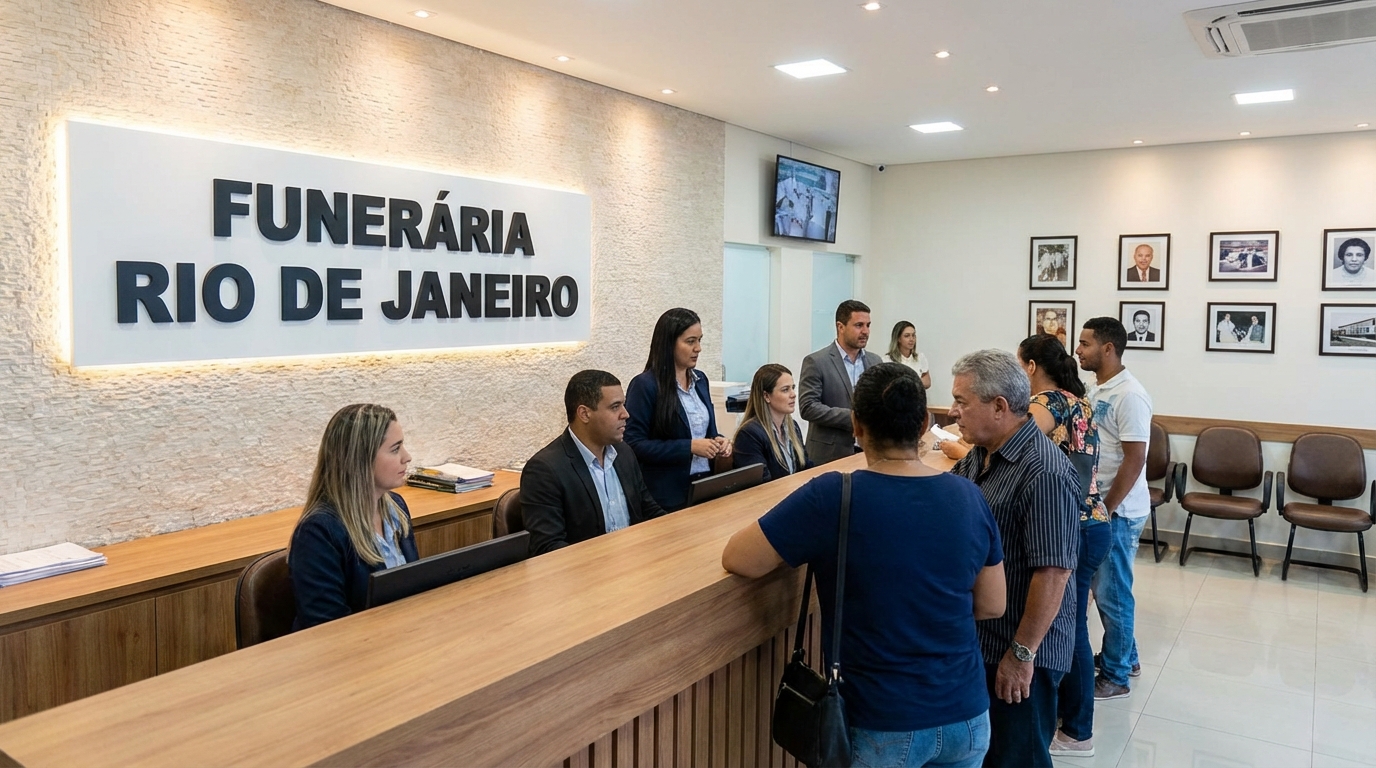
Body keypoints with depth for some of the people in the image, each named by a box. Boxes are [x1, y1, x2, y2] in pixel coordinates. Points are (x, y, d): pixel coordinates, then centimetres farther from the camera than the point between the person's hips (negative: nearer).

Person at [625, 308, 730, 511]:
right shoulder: (645, 385, -13)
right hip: (667, 494, -7)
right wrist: (688, 447, -22)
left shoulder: (700, 379, 9)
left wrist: (718, 441, -3)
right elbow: (634, 444, -17)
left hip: (705, 485, 7)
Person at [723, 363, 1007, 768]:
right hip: (965, 714, 4)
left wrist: (798, 536, 4)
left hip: (883, 723, -4)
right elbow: (991, 606, 4)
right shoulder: (969, 497, -6)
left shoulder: (832, 497, -20)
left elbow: (736, 560, -13)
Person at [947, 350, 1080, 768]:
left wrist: (1022, 653, -21)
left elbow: (1053, 572, -25)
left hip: (1020, 650, -8)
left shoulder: (1044, 473, -24)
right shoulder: (980, 456, 3)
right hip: (978, 639, 8)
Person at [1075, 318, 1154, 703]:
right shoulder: (1097, 389, 8)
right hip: (1095, 504, 9)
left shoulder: (1129, 395, -19)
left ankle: (1115, 677, 15)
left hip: (1118, 510, -9)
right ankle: (1126, 656, 34)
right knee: (1103, 587, 18)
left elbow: (1134, 460, -22)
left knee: (1112, 593, 2)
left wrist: (1106, 510, -18)